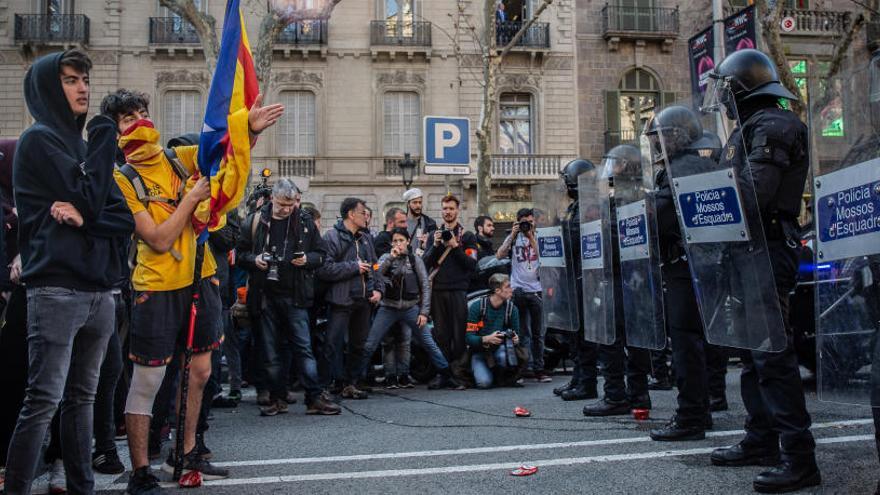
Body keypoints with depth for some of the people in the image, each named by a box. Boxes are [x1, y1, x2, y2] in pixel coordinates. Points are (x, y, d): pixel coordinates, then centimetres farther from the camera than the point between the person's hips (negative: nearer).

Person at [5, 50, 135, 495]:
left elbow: (125, 218, 10)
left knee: (81, 398, 11)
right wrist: (105, 138, -4)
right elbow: (89, 199, -14)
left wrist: (83, 216, -10)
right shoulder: (39, 139, -2)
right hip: (57, 290, -7)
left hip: (98, 291, 7)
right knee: (43, 402, -8)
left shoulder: (81, 144, 19)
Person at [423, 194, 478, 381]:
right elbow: (426, 263, 7)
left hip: (459, 290, -2)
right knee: (441, 334, 4)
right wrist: (436, 245, -8)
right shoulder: (435, 234, 15)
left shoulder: (468, 236, 7)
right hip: (438, 290, 3)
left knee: (459, 333, -5)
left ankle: (460, 371, -1)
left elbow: (472, 264, -3)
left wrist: (455, 246, -11)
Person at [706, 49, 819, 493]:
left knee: (771, 353, -10)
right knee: (753, 351, 15)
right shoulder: (751, 129, 20)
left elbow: (754, 194, -21)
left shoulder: (771, 126, -11)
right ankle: (762, 440, 25)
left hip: (765, 251, -11)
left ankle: (799, 457, -5)